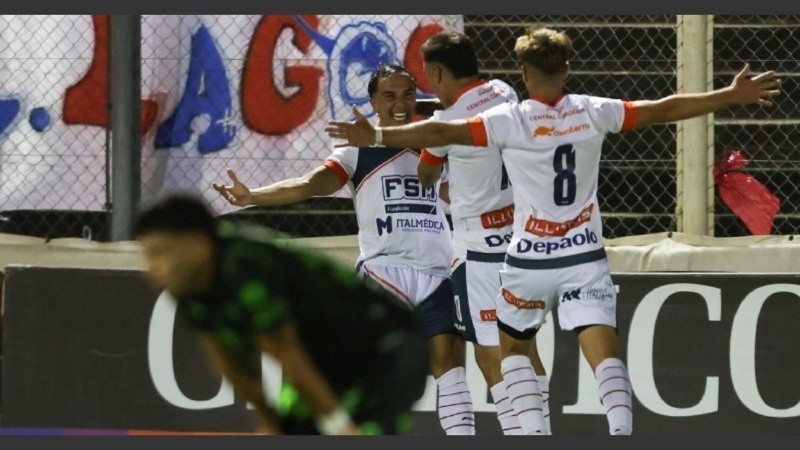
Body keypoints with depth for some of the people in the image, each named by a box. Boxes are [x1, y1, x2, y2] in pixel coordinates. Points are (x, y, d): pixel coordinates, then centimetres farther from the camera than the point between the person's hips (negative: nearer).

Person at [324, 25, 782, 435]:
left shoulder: (510, 120, -11)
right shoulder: (593, 112, -4)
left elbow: (441, 133, -17)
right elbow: (664, 110, 2)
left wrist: (376, 137, -12)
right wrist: (732, 96, 11)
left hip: (530, 261, -1)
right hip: (585, 257, 1)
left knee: (514, 348, 21)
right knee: (604, 351, -8)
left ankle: (535, 434, 9)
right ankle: (622, 432, -28)